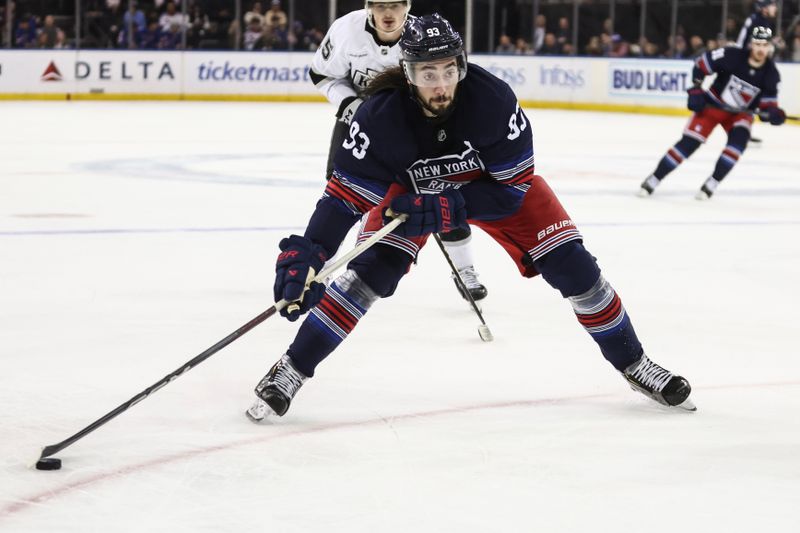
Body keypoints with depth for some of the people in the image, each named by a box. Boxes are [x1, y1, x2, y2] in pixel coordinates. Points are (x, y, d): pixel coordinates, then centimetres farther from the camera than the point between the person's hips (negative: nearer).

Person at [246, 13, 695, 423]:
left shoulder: (493, 98, -35)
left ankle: (635, 365, 14)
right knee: (373, 269, -19)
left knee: (571, 265, -6)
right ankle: (291, 371, -9)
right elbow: (347, 194, -27)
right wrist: (305, 256, -39)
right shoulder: (382, 115, -33)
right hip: (413, 186, 0)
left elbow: (514, 186, -26)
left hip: (496, 183, 0)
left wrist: (447, 209, -36)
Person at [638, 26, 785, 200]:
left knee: (739, 139, -26)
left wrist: (773, 113, -31)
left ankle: (711, 184, -16)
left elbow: (767, 103, -9)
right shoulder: (732, 56, -23)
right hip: (713, 104, -2)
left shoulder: (771, 73, -15)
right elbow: (702, 64, -11)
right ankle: (653, 180, -4)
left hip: (740, 113, 2)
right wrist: (696, 89, -13)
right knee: (689, 141, -13)